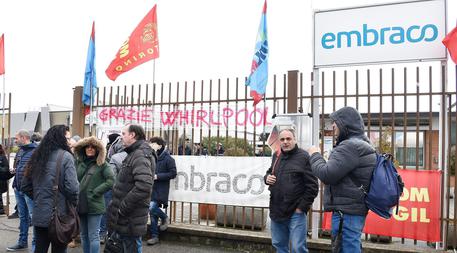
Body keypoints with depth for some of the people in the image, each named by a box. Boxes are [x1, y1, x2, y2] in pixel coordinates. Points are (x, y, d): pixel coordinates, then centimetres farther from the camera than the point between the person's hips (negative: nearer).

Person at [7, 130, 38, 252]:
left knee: (34, 216, -3)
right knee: (22, 216, 17)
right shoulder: (20, 151, 14)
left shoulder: (36, 151, -13)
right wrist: (15, 184, 15)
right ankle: (22, 242, 28)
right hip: (19, 189, 9)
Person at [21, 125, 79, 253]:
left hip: (39, 215, 6)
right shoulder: (65, 156, -12)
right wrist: (74, 204, -4)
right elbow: (72, 187, -20)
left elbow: (25, 186, 13)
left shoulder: (37, 156, 8)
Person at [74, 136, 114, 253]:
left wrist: (95, 192, -14)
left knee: (93, 236, -2)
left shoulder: (102, 164, -6)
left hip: (94, 205, -5)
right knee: (84, 235, 16)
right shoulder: (79, 162, 8)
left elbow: (111, 181, -14)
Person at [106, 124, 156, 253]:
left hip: (130, 219, -10)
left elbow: (143, 187, -32)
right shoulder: (134, 154, 15)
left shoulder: (140, 155, -19)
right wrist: (120, 206, 13)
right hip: (125, 218, 10)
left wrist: (122, 208, -23)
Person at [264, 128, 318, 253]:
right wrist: (267, 177, 1)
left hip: (296, 212, -6)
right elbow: (269, 172, 25)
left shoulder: (304, 157, -9)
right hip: (276, 210, 6)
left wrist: (302, 207, -12)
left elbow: (312, 186, -11)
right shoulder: (276, 156, 9)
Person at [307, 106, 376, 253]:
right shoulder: (361, 144, 18)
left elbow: (327, 175, -21)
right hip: (356, 209, 11)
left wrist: (315, 155, -5)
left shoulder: (350, 146, -17)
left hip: (346, 211, -11)